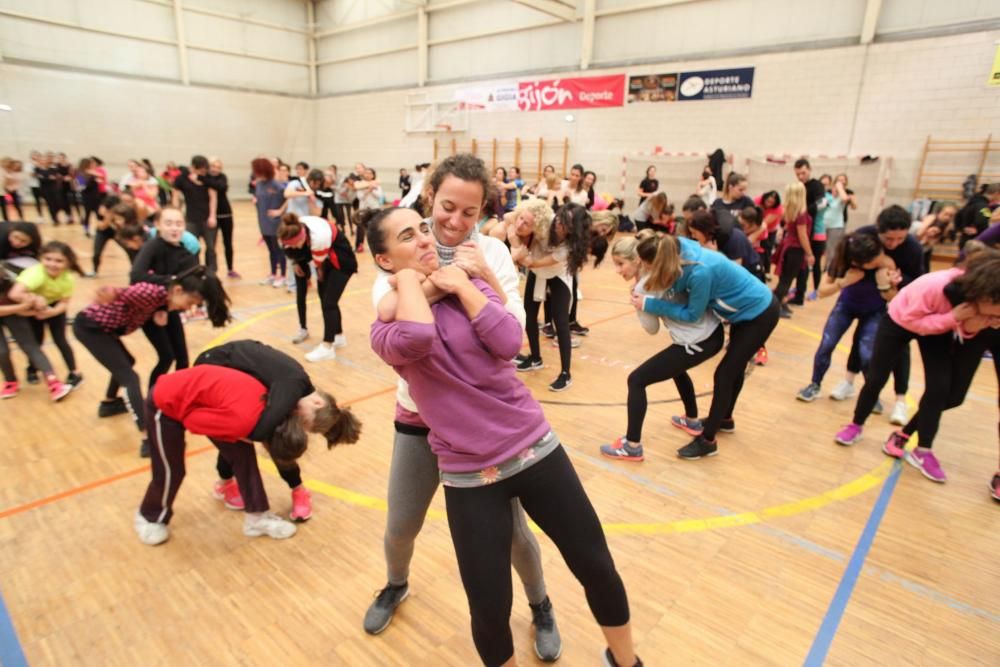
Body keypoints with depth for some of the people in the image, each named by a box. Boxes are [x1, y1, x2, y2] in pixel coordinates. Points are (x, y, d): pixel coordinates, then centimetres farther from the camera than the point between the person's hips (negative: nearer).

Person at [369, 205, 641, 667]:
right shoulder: (386, 326, -4)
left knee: (598, 569, 12)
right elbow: (416, 339, -30)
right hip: (469, 476, -2)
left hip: (534, 450, 3)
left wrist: (462, 286, -11)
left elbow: (509, 342, -14)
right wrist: (409, 279, -13)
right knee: (489, 612, 5)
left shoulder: (468, 286, 3)